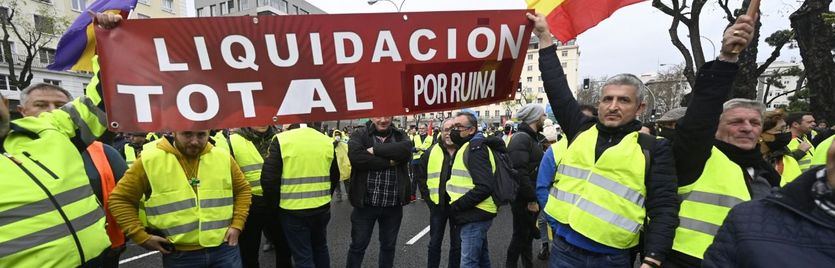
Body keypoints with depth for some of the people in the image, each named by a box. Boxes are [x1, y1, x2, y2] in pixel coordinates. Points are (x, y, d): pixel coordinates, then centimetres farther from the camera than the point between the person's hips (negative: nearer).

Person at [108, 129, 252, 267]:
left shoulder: (224, 158, -1)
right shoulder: (149, 160, -7)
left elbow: (243, 189, 9)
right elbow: (120, 199, 1)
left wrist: (237, 225, 0)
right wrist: (142, 236, -5)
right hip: (179, 255, -1)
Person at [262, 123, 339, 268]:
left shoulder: (281, 140, -11)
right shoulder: (328, 141, 0)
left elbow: (269, 178, -11)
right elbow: (335, 176, 9)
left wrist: (274, 203, 6)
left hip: (293, 209, -3)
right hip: (322, 208, 4)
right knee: (320, 247, 25)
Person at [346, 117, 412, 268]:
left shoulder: (400, 136, 5)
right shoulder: (359, 135, -3)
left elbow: (406, 150, -17)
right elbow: (356, 157, -22)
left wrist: (375, 150, -19)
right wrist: (389, 162, -17)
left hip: (393, 204, 3)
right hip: (366, 203, -2)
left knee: (388, 246, 19)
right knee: (358, 246, 13)